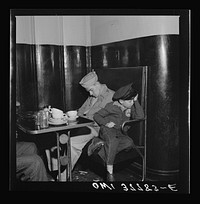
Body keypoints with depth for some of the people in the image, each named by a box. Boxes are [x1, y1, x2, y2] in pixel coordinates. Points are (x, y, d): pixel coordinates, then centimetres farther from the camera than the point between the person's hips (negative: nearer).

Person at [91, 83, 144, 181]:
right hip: (107, 130, -4)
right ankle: (109, 171, -37)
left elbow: (140, 116, -11)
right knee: (113, 140, -40)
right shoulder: (112, 106, -5)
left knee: (129, 142, -29)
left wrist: (136, 101, -10)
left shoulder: (131, 108, 8)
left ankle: (101, 153, -30)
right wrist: (105, 123, -17)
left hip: (119, 132, 4)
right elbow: (96, 115, 0)